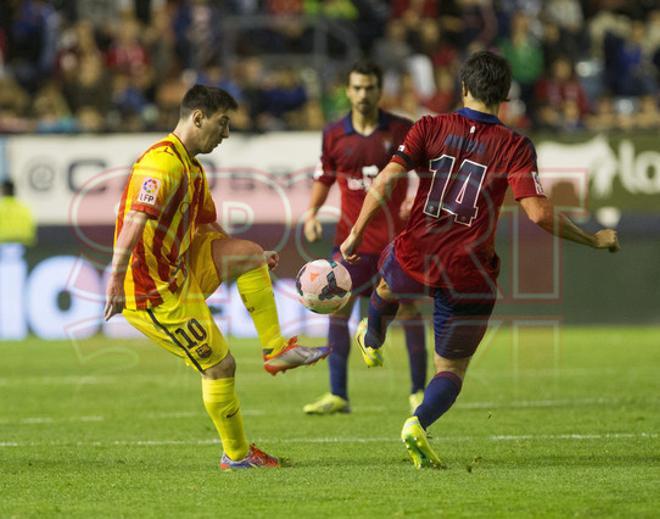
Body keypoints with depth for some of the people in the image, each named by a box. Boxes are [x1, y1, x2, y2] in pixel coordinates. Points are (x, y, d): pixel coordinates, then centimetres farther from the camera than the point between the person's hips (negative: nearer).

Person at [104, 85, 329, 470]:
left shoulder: (193, 169, 15)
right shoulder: (163, 163, -20)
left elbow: (208, 227, 27)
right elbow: (134, 221, -32)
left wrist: (252, 258, 25)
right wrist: (116, 282, -41)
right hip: (156, 294, -10)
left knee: (248, 253, 5)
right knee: (220, 366, -2)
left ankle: (275, 350, 6)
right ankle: (237, 455, 14)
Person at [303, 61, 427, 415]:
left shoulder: (402, 131, -2)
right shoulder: (334, 135, 4)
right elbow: (324, 179, 14)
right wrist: (312, 212, -1)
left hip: (396, 236, -2)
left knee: (408, 309, -1)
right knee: (337, 308, -6)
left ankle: (418, 392, 11)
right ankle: (337, 395, -2)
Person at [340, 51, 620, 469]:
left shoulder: (430, 128, -3)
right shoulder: (515, 147, -9)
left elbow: (387, 180, -11)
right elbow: (538, 213, -18)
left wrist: (356, 234, -3)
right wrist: (592, 240, -5)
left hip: (415, 258, 3)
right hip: (469, 276, -3)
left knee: (388, 285, 40)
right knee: (452, 368, 11)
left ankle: (372, 342, 69)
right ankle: (419, 423, -17)